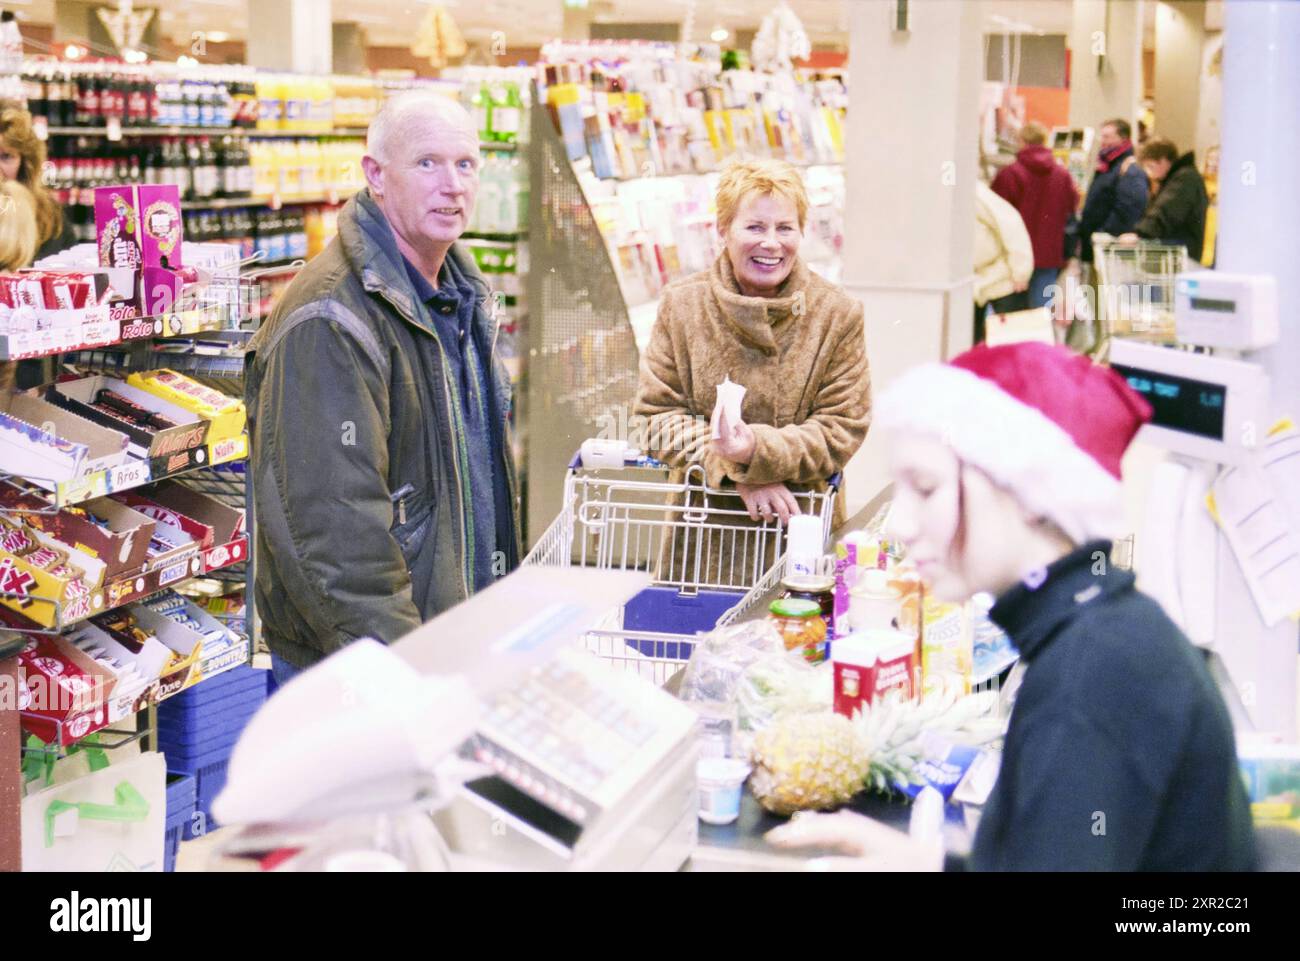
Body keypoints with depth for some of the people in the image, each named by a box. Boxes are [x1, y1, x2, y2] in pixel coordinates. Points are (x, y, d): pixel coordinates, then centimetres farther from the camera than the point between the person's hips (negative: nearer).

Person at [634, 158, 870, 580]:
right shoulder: (682, 304, 1)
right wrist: (735, 472, -15)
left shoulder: (838, 315, -2)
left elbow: (842, 430, -5)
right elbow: (658, 416, -1)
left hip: (800, 526, -1)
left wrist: (758, 451, -22)